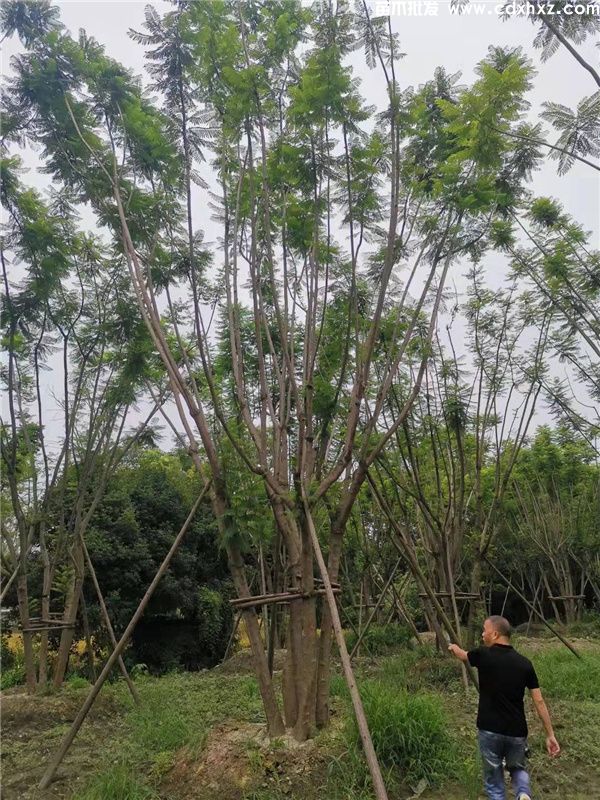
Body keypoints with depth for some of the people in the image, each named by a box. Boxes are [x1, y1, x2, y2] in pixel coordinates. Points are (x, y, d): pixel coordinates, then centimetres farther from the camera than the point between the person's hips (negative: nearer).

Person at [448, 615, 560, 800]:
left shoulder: (483, 655, -10)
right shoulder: (524, 663, -3)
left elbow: (461, 654, 13)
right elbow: (539, 702, -2)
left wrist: (453, 647, 36)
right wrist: (550, 735, 8)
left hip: (489, 730, -3)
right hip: (517, 732, 3)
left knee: (494, 781, 15)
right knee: (518, 768, 28)